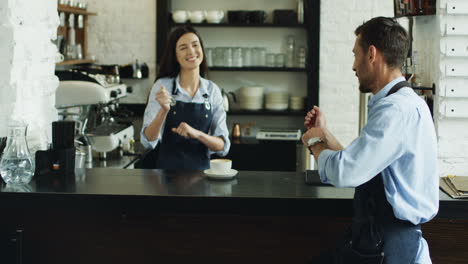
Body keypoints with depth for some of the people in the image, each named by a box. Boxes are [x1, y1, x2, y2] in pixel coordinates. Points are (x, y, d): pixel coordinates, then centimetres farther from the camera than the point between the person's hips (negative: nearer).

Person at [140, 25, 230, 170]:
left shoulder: (212, 90, 4)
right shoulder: (162, 87, -2)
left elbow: (222, 146, 2)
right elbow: (148, 141, -6)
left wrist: (196, 133, -15)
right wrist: (164, 111, -21)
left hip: (200, 170, 2)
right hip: (167, 168, -2)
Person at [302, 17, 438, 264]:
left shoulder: (397, 110, -20)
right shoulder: (402, 103, 12)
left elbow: (343, 172, -25)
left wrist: (315, 143, -6)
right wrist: (325, 134, 15)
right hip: (376, 237, 9)